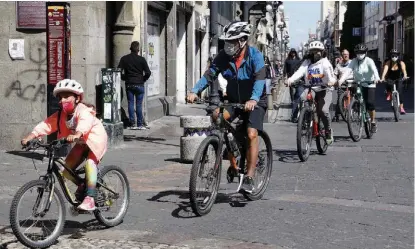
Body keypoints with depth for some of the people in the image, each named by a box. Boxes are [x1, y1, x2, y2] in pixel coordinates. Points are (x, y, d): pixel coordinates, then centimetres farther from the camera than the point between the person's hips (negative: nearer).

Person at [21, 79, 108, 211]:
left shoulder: (83, 110, -27)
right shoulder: (60, 114, -8)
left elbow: (85, 122, -48)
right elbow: (47, 124, -20)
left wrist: (77, 134, -69)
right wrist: (31, 136, -35)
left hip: (95, 139, -7)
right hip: (81, 142, 7)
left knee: (90, 163, -29)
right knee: (66, 168, -4)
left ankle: (90, 198, -29)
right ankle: (82, 187, 22)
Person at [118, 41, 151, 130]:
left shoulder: (124, 59, 1)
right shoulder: (141, 59, -5)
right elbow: (148, 73, -7)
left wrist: (125, 78, 11)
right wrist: (143, 80, 8)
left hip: (129, 85, 2)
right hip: (139, 85, -2)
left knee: (130, 104, 6)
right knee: (139, 104, 3)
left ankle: (132, 124, 4)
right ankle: (140, 124, 6)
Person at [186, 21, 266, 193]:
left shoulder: (255, 55, -19)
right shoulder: (223, 57, -7)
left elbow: (260, 79, -32)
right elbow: (209, 75, -14)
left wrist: (253, 99, -49)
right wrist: (194, 91, -30)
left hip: (254, 101, -4)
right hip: (234, 100, 4)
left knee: (252, 134, -21)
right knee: (217, 117, -22)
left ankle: (249, 177, -11)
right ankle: (233, 164, -11)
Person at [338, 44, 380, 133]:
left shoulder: (369, 61, -7)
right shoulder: (354, 61, -1)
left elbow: (374, 70, -24)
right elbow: (348, 70, -15)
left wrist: (376, 78, -46)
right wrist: (341, 80, -34)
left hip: (370, 86, -3)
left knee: (370, 104, -14)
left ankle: (373, 122, 4)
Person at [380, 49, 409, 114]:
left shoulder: (401, 63, -17)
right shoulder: (388, 63, -18)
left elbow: (404, 69, -35)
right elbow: (385, 70, -33)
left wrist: (405, 76, -57)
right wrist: (382, 78, -51)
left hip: (398, 79, 1)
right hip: (390, 79, -1)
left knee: (400, 92, -18)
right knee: (389, 84, -35)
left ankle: (401, 108, -10)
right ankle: (389, 93, -3)